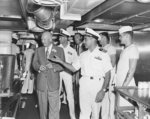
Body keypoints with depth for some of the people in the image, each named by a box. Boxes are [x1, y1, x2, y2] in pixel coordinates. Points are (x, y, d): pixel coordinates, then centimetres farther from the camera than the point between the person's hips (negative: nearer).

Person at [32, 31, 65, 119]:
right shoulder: (39, 50, 12)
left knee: (54, 107, -3)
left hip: (53, 83, -3)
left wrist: (53, 66, -19)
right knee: (42, 106, 15)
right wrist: (39, 67, -12)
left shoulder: (59, 50, 3)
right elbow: (34, 63, 10)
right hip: (41, 83, 3)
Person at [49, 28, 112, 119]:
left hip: (97, 85, -3)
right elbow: (73, 68, 12)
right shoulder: (83, 55, 11)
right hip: (84, 84, 4)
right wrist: (60, 61, 3)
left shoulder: (103, 55, -3)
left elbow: (107, 74, -6)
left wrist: (103, 91, -14)